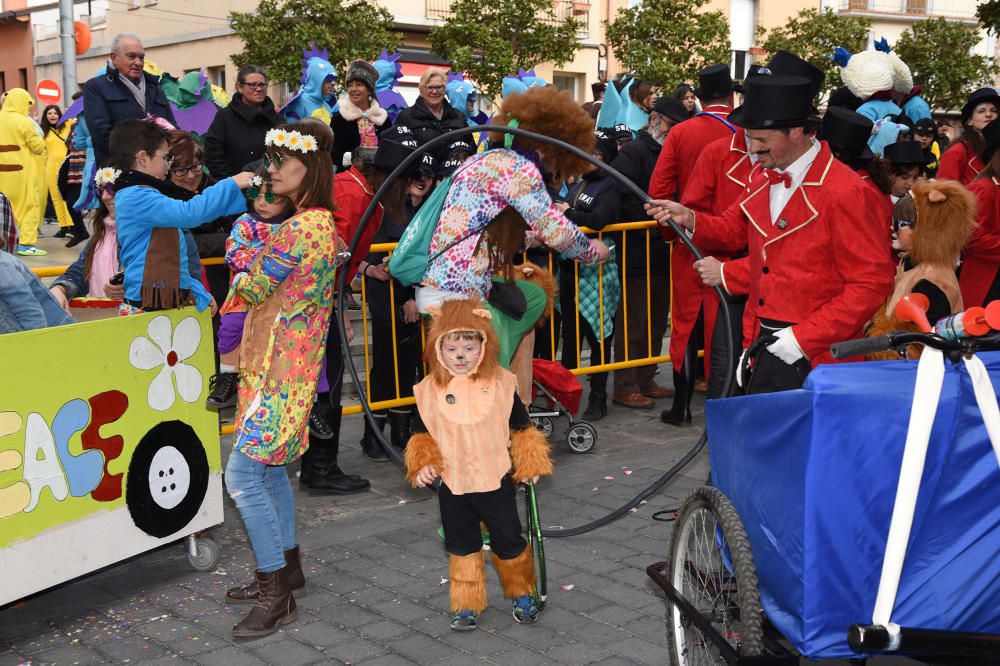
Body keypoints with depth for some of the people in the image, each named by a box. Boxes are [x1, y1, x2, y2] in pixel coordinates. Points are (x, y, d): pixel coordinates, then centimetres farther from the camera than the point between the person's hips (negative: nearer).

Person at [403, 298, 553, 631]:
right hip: (453, 483, 1)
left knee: (508, 540, 9)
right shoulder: (430, 391, -7)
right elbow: (421, 432, 4)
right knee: (461, 546, 12)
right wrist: (422, 463, -9)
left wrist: (530, 464, 3)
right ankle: (466, 605, 25)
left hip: (495, 480, -1)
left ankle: (522, 594, 31)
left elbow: (521, 427, 3)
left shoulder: (501, 384, -8)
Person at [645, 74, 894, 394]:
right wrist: (689, 220, 3)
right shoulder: (763, 177, 8)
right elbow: (737, 229, 24)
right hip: (765, 344, 7)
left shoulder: (844, 191, -16)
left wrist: (804, 338, -18)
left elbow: (873, 282, -16)